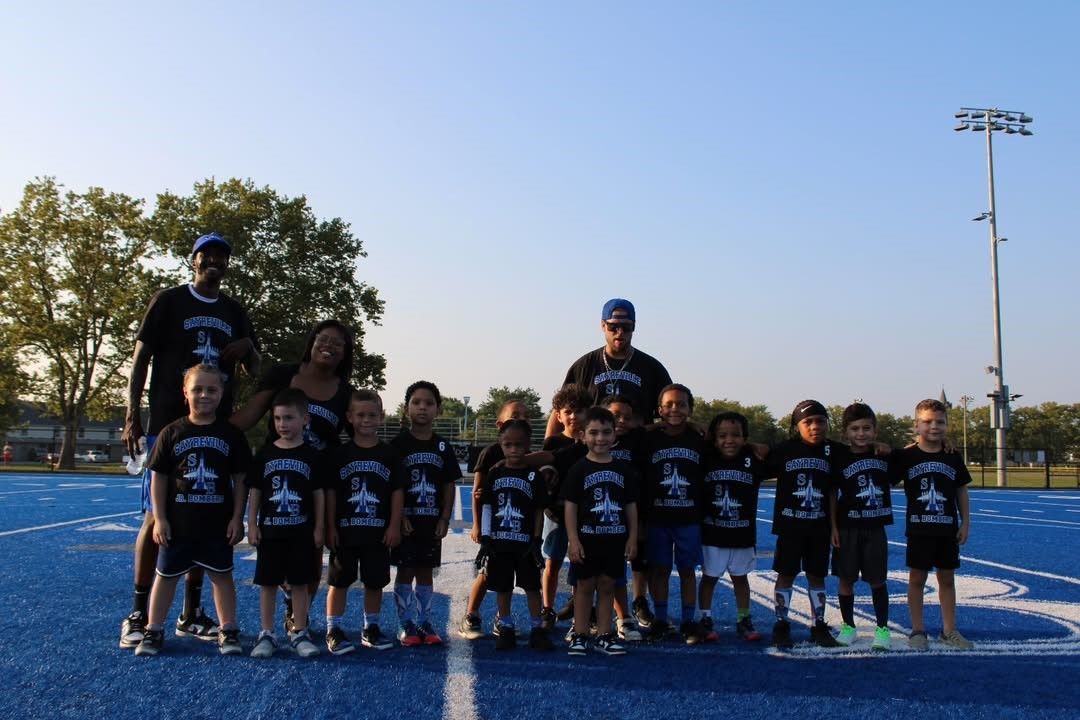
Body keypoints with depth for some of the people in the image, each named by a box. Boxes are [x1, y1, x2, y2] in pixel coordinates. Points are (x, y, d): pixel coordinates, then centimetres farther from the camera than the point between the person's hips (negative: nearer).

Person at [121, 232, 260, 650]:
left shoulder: (235, 313, 14)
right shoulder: (168, 301, 2)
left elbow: (256, 370, 19)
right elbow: (141, 358, -1)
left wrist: (247, 347, -4)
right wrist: (131, 416, -8)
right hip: (167, 425, -4)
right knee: (157, 516, -4)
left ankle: (191, 615, 16)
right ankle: (138, 615, 5)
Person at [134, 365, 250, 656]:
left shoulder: (231, 435, -1)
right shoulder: (172, 432, -2)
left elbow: (240, 479, 2)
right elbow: (158, 477, 0)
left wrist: (237, 517, -3)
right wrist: (159, 518, -5)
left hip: (218, 522, 0)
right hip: (177, 522, 0)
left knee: (222, 575, 7)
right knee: (166, 575, 11)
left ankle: (228, 631, 17)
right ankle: (154, 630, 23)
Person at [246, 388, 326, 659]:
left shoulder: (312, 456, -1)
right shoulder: (265, 454, 1)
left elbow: (319, 494, 2)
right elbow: (254, 491, 5)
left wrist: (319, 528, 0)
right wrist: (252, 525, 0)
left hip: (301, 532, -1)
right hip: (270, 530, 1)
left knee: (300, 583, 6)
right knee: (268, 583, 6)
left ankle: (300, 633, 16)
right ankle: (266, 634, 17)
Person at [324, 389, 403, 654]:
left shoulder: (390, 455, 1)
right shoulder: (339, 454, -2)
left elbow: (397, 492, 2)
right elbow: (330, 492, 0)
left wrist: (394, 526, -3)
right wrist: (331, 528, -4)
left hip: (378, 532, 1)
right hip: (345, 532, -1)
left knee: (375, 582, 10)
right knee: (339, 581, 5)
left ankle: (371, 628, 24)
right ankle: (333, 630, 15)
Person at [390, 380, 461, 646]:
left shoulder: (443, 447, 5)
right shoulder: (398, 444, -5)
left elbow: (449, 485, 6)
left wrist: (444, 519, 0)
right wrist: (399, 517, -12)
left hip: (432, 521, 3)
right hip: (406, 520, -3)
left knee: (426, 571, 10)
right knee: (405, 571, 3)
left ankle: (424, 623, 18)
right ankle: (406, 625, 11)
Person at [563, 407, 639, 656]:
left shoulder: (624, 469, 4)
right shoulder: (579, 469, -5)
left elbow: (631, 506, 9)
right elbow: (570, 506, -6)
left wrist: (632, 538, 4)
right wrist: (573, 540, -11)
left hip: (615, 539, 3)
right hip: (587, 538, -3)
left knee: (607, 586, 10)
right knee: (585, 586, 5)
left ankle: (603, 635, 19)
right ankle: (579, 636, 14)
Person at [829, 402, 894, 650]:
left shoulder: (885, 456, 1)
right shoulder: (840, 459, -5)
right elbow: (832, 494, -1)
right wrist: (833, 527, -5)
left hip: (874, 528, 1)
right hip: (847, 528, -1)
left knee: (877, 580, 5)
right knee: (846, 579, 6)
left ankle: (882, 628, 16)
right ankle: (848, 626, 20)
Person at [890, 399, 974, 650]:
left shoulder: (953, 457, 4)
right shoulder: (905, 456, -5)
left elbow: (962, 491, 8)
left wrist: (965, 523, 5)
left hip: (948, 529, 3)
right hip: (919, 529, -3)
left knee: (947, 578, 10)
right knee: (917, 578, 4)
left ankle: (949, 631, 21)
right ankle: (918, 630, 14)